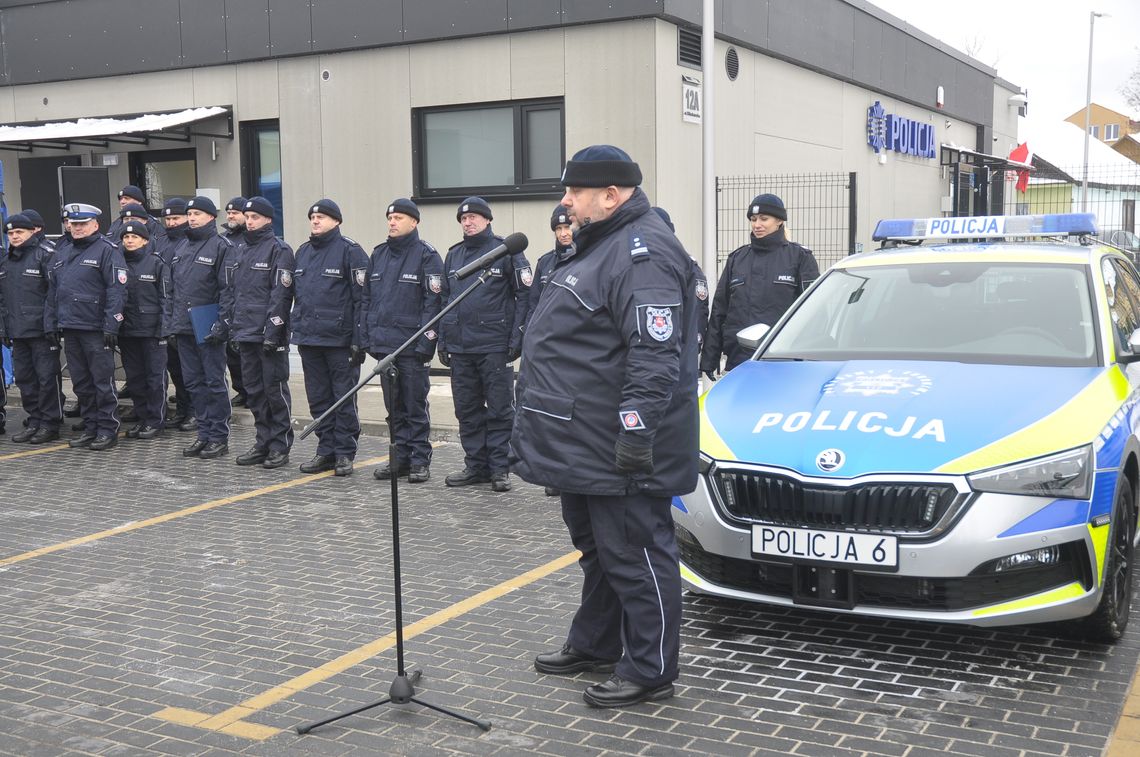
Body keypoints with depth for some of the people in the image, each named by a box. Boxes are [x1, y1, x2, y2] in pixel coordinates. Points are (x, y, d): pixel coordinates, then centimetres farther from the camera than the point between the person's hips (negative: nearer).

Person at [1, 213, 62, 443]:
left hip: (41, 330, -8)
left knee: (47, 377, -3)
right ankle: (34, 421, 21)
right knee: (24, 378, 11)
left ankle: (50, 424, 5)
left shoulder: (45, 255, -8)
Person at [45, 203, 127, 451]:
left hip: (96, 329, -7)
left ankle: (108, 430, 4)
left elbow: (117, 290, -14)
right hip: (70, 328, 7)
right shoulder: (61, 255, 18)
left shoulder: (107, 251, -6)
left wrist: (111, 326, -19)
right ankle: (90, 428, 21)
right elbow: (52, 293, 20)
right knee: (81, 382, 12)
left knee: (103, 381, -3)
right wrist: (50, 324, 13)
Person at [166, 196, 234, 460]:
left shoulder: (221, 246, -6)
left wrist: (221, 323, -18)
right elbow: (172, 286, 21)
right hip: (183, 327, 7)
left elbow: (228, 288, -12)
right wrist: (170, 321, 14)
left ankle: (219, 437, 6)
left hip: (209, 328, -7)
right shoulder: (181, 247, 16)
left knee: (215, 382, 0)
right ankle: (204, 434, 19)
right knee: (194, 383, 11)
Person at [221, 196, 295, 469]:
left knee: (275, 389, -2)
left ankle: (280, 446, 6)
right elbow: (229, 290, 20)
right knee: (254, 390, 11)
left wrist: (272, 331, -18)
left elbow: (281, 293, -13)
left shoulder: (279, 249, -6)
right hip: (245, 333, 7)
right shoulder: (240, 250, 16)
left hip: (270, 336, -7)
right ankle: (263, 442, 20)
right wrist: (229, 323, 11)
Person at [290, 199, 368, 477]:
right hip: (308, 339, 7)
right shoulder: (303, 252, 15)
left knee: (344, 399, 0)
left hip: (339, 339, -7)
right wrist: (295, 329, 14)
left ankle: (344, 453, 9)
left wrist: (358, 339, -16)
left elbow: (361, 296, -11)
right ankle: (326, 451, 20)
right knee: (318, 399, 11)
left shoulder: (350, 251, -7)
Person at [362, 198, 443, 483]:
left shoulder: (427, 256, -5)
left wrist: (425, 342, -16)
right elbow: (367, 298, 17)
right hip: (383, 344, 6)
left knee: (415, 406, 0)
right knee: (394, 407, 12)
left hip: (412, 345, -6)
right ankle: (400, 457, 20)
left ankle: (420, 460, 7)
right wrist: (365, 337, 10)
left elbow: (433, 302, -11)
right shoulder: (378, 255, 14)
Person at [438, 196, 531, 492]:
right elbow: (444, 299, 19)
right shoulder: (453, 256, 15)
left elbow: (525, 295, -6)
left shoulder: (506, 251, -2)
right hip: (459, 348, 6)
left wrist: (517, 339, -11)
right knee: (467, 410, 10)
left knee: (499, 409, 0)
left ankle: (500, 468, 6)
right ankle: (475, 465, 19)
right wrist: (442, 340, 13)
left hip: (494, 346, -6)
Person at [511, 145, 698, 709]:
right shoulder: (599, 245, 17)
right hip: (582, 446, 11)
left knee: (634, 556, -1)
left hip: (617, 453, -11)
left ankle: (649, 671, 9)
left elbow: (655, 356, -26)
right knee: (598, 550, 21)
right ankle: (594, 645, 35)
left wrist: (637, 431, -28)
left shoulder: (643, 253, -18)